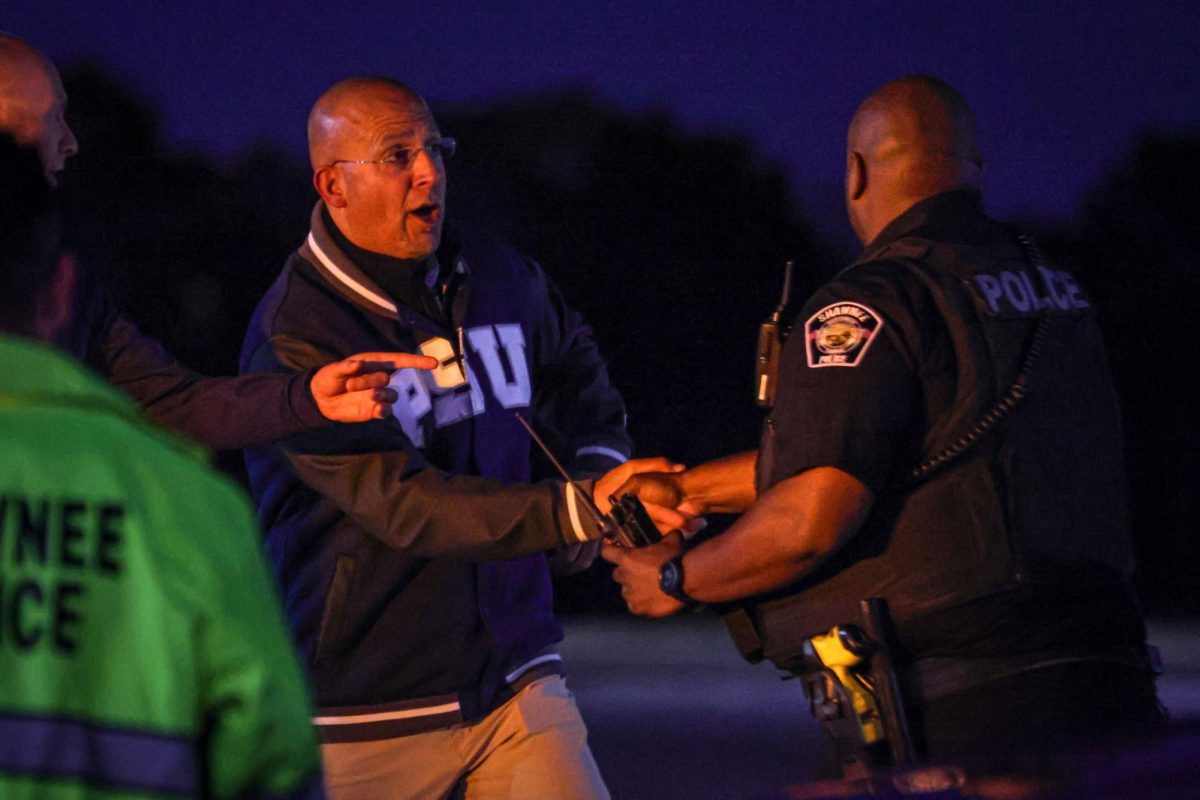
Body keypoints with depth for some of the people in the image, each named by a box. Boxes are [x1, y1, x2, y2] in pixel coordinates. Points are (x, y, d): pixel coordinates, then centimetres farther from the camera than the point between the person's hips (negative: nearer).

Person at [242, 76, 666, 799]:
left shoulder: (501, 278, 7)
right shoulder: (295, 334, -15)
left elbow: (572, 365, 30)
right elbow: (405, 504, -25)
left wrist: (599, 460, 9)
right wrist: (578, 511, -33)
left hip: (513, 680, 5)